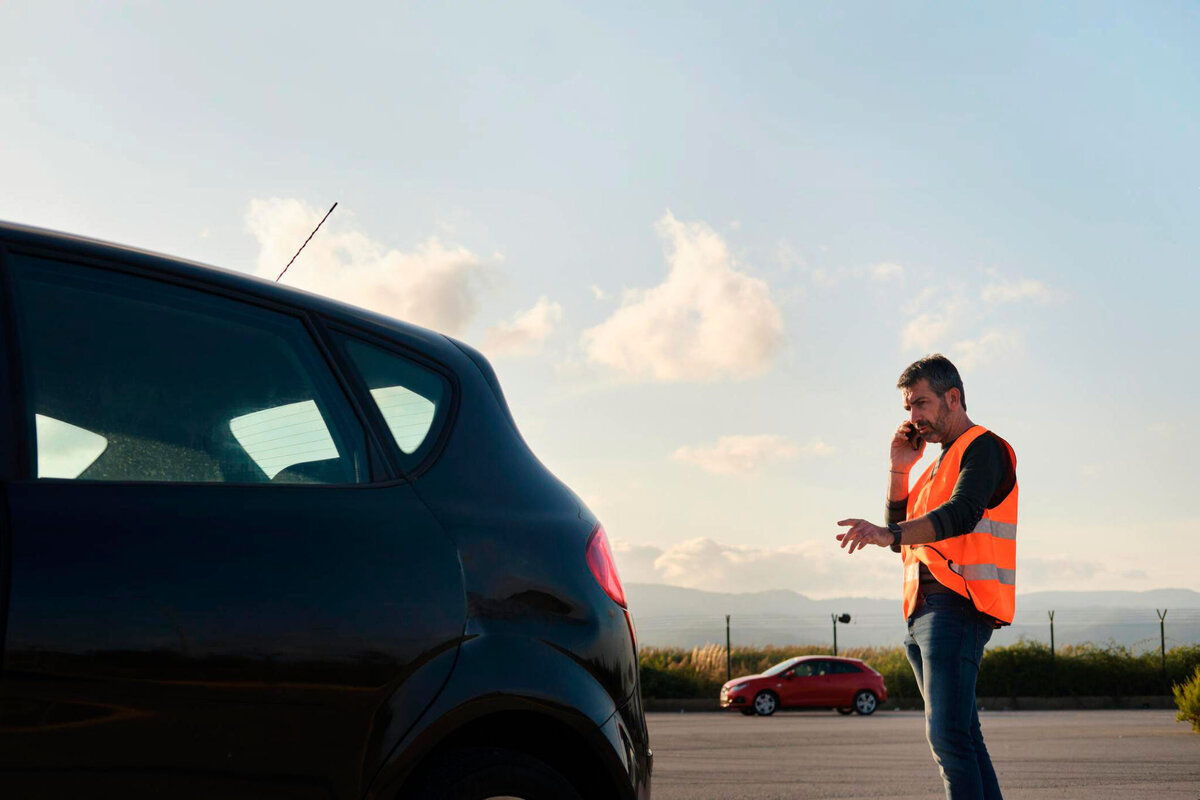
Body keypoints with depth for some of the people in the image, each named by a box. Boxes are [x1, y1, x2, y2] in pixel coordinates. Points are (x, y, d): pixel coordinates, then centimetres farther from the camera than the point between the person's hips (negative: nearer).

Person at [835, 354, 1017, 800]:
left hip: (959, 604, -10)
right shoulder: (940, 464, 26)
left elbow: (962, 514, -22)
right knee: (964, 738, 9)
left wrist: (890, 535, -37)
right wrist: (899, 467, 12)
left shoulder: (983, 448, -3)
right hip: (925, 609, 10)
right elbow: (902, 535, 21)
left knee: (948, 736, -19)